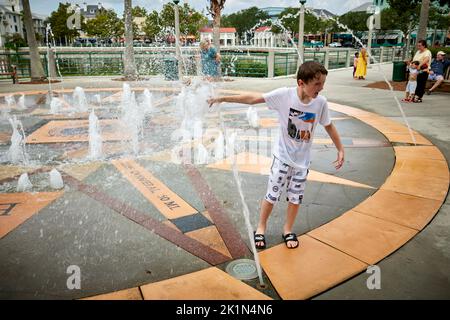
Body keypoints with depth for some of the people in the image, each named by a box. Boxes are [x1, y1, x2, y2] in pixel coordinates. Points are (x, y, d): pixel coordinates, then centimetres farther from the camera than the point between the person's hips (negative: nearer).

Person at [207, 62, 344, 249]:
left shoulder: (321, 102, -14)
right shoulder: (284, 95, -22)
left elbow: (329, 126, 2)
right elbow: (253, 98, -18)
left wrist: (340, 150, 6)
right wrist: (223, 98, -19)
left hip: (303, 160, 2)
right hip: (282, 156, -2)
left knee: (295, 197, 13)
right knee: (272, 195, 6)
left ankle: (288, 230, 36)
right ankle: (261, 228, 30)